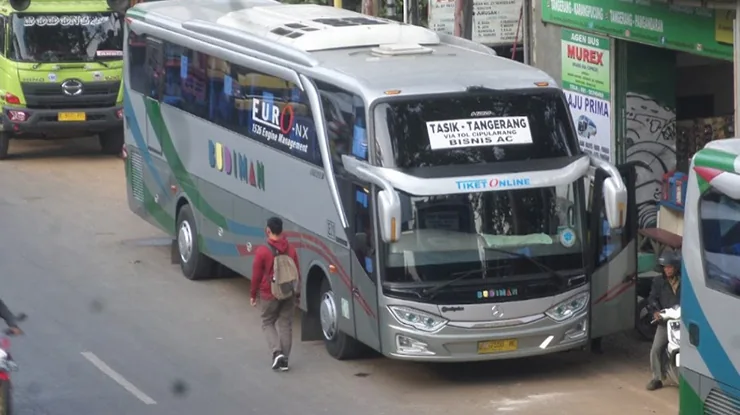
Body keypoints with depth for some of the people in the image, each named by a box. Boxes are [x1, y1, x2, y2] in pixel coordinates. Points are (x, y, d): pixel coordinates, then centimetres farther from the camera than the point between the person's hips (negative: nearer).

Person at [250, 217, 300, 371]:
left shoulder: (262, 251, -14)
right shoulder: (290, 249, 0)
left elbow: (256, 275, -9)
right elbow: (297, 272, 6)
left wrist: (253, 295, 3)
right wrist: (296, 292, 17)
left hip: (269, 294, -3)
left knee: (268, 323, 12)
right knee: (285, 324, 11)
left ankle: (277, 352, -9)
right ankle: (284, 359, 11)